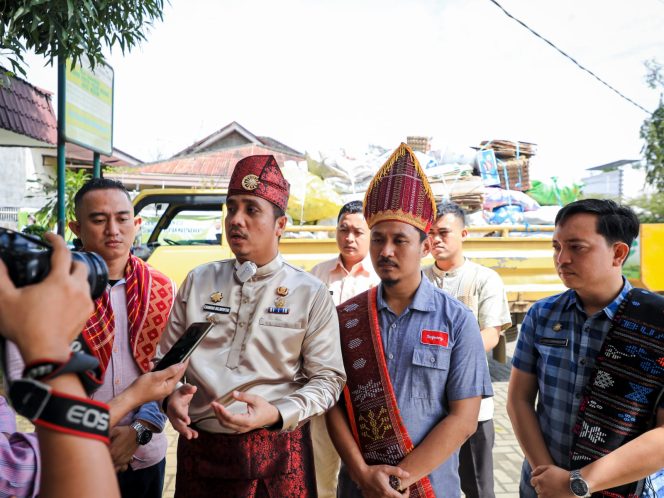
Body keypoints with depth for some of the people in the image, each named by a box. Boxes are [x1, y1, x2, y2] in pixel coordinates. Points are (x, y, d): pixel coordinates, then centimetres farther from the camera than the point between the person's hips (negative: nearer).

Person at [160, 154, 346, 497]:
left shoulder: (311, 294, -4)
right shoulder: (198, 282, 4)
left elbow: (327, 378, -4)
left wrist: (276, 415, -18)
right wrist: (170, 398, -10)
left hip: (277, 454, -2)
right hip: (199, 448, 3)